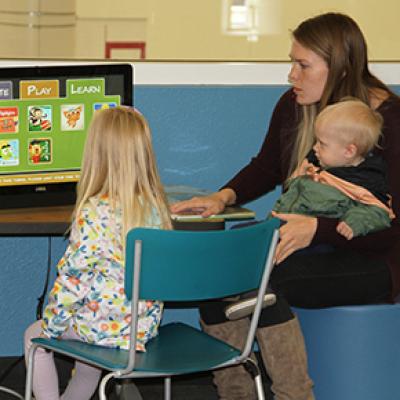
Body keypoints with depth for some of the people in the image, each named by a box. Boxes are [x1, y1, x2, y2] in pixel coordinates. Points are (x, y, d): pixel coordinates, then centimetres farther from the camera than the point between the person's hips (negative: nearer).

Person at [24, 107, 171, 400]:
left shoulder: (94, 213, -22)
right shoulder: (155, 206, -4)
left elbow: (73, 278, -18)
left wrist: (49, 327, -4)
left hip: (104, 324, -6)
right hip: (146, 325, 6)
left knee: (34, 337, 19)